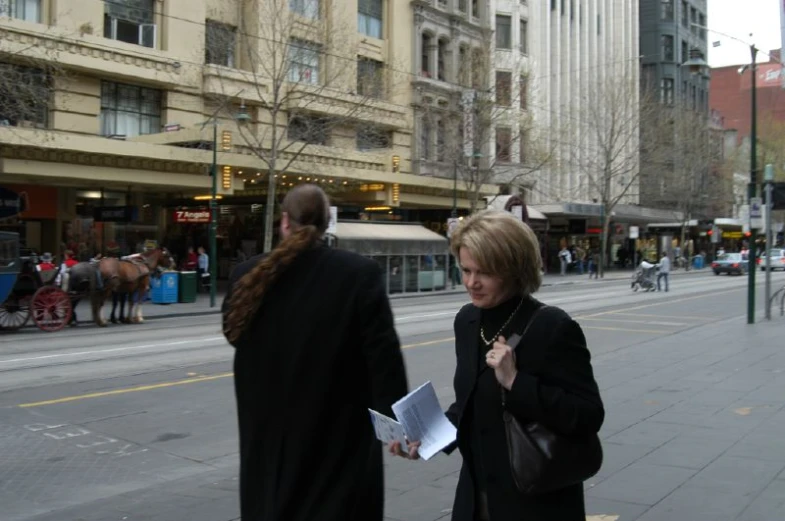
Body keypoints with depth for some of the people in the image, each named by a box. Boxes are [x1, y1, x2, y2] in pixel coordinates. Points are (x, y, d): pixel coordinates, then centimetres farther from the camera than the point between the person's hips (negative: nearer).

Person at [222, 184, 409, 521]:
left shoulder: (249, 276, -6)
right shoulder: (360, 274, -14)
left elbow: (234, 334, 10)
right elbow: (384, 353, -15)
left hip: (270, 429, 3)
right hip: (340, 430, -3)